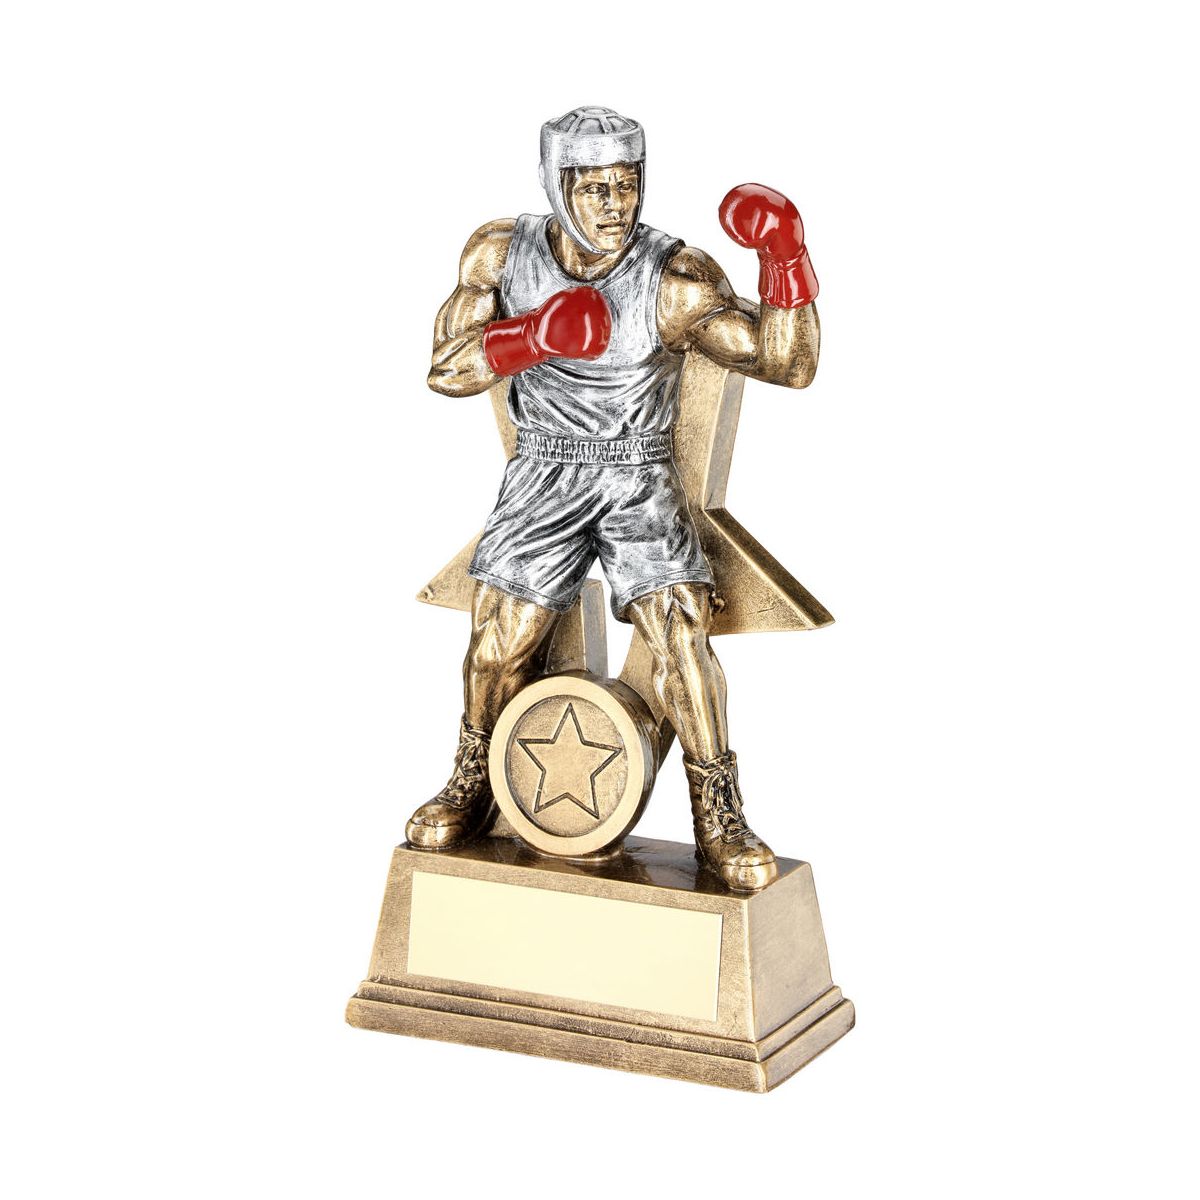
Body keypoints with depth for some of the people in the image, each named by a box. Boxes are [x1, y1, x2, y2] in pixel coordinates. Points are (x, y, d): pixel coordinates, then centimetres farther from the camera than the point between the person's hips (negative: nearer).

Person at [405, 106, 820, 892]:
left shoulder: (678, 280, -13)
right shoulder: (501, 257, -3)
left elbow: (789, 365, -19)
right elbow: (445, 370, -7)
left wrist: (786, 255, -34)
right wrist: (531, 337, -24)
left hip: (642, 481, -2)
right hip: (545, 475, 2)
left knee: (682, 630, -20)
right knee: (499, 643, -9)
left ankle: (720, 819, -5)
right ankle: (473, 790, 18)